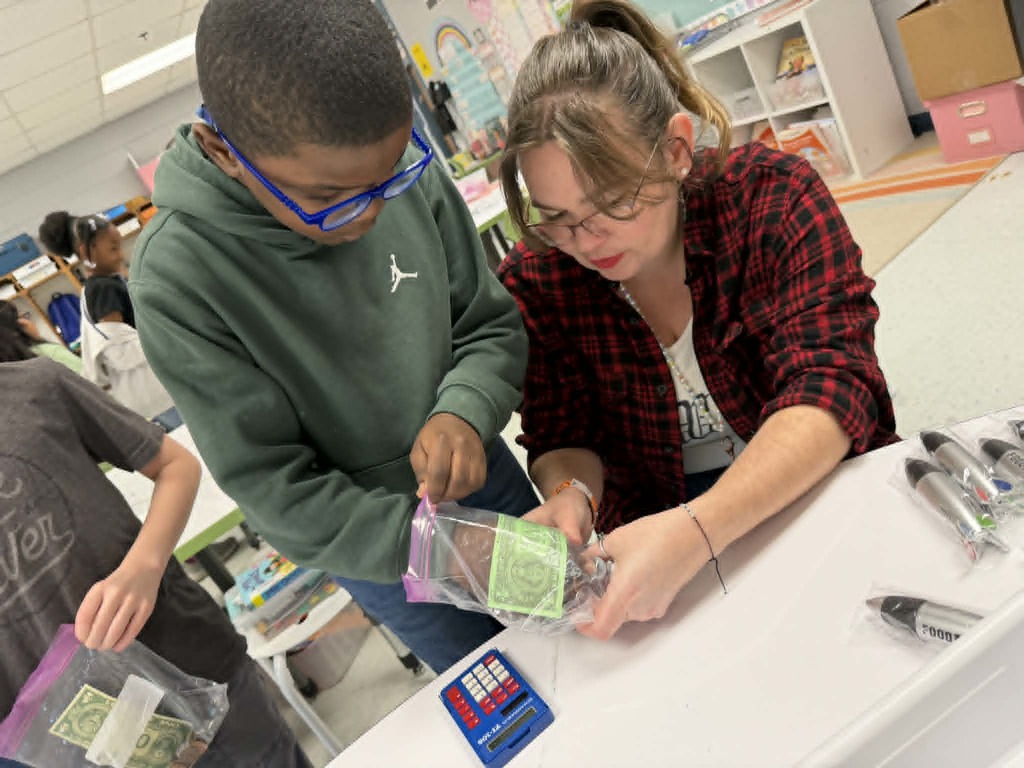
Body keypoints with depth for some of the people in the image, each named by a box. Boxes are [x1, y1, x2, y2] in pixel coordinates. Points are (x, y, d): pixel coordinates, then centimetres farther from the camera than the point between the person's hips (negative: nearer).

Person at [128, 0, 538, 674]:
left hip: (480, 474, 4)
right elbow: (271, 484, -22)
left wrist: (465, 411, -27)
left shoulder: (404, 168, -18)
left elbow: (493, 324, -7)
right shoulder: (177, 280, -28)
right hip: (370, 538, -3)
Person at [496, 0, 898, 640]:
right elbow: (563, 438, -2)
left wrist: (696, 530, -38)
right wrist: (569, 495, -27)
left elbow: (830, 387, -23)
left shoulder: (772, 196, -15)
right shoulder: (535, 281, -10)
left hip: (821, 489, -1)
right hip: (656, 532, 2)